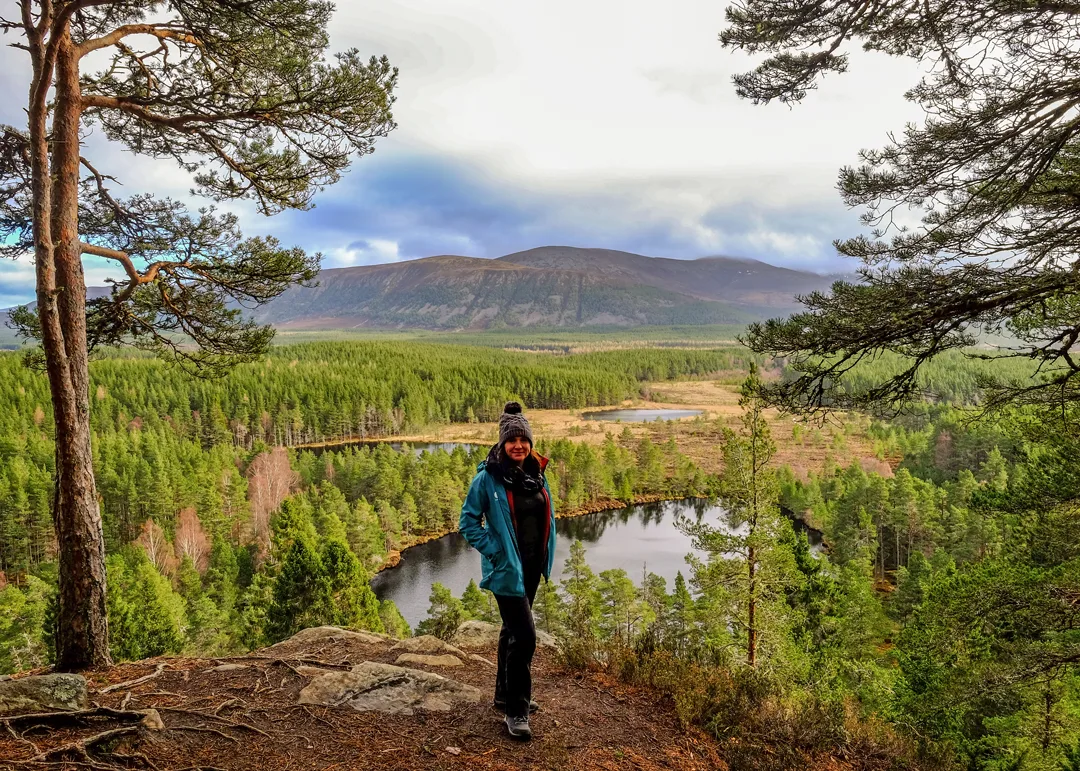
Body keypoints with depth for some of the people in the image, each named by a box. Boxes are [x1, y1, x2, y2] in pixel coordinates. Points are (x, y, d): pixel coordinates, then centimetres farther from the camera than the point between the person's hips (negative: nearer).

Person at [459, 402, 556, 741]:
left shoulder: (536, 473, 3)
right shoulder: (488, 478, -15)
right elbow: (468, 521, -9)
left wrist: (544, 554, 9)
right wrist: (493, 550, -14)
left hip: (532, 565, 7)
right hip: (506, 568, -7)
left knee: (513, 628, 20)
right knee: (524, 634, -10)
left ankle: (506, 692, 36)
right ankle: (516, 711, 3)